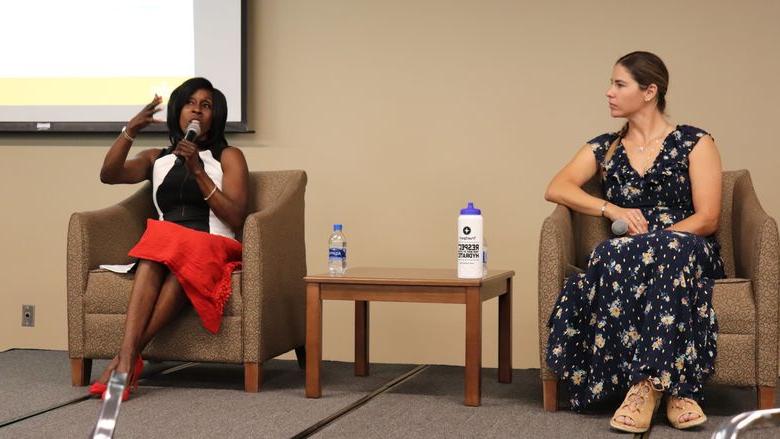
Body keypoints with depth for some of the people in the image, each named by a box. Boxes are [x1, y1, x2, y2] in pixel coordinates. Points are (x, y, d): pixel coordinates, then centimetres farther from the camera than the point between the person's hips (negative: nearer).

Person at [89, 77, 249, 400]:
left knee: (181, 264, -37)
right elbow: (108, 175, 5)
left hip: (213, 248, -2)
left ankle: (125, 358, -43)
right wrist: (131, 131, -8)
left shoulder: (228, 157, 15)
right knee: (154, 256, -35)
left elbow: (235, 219, 0)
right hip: (162, 249, 2)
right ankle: (128, 361, -49)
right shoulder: (156, 158, 24)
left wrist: (198, 171, -7)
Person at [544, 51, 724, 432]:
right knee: (615, 259, -35)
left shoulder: (694, 143, 8)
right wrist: (611, 209, -13)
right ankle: (674, 386, -36)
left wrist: (650, 237, -17)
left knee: (672, 250, -39)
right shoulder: (604, 148, 18)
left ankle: (647, 384, -40)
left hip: (687, 253, -2)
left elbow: (707, 219, -2)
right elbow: (556, 189, 3)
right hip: (624, 257, 2)